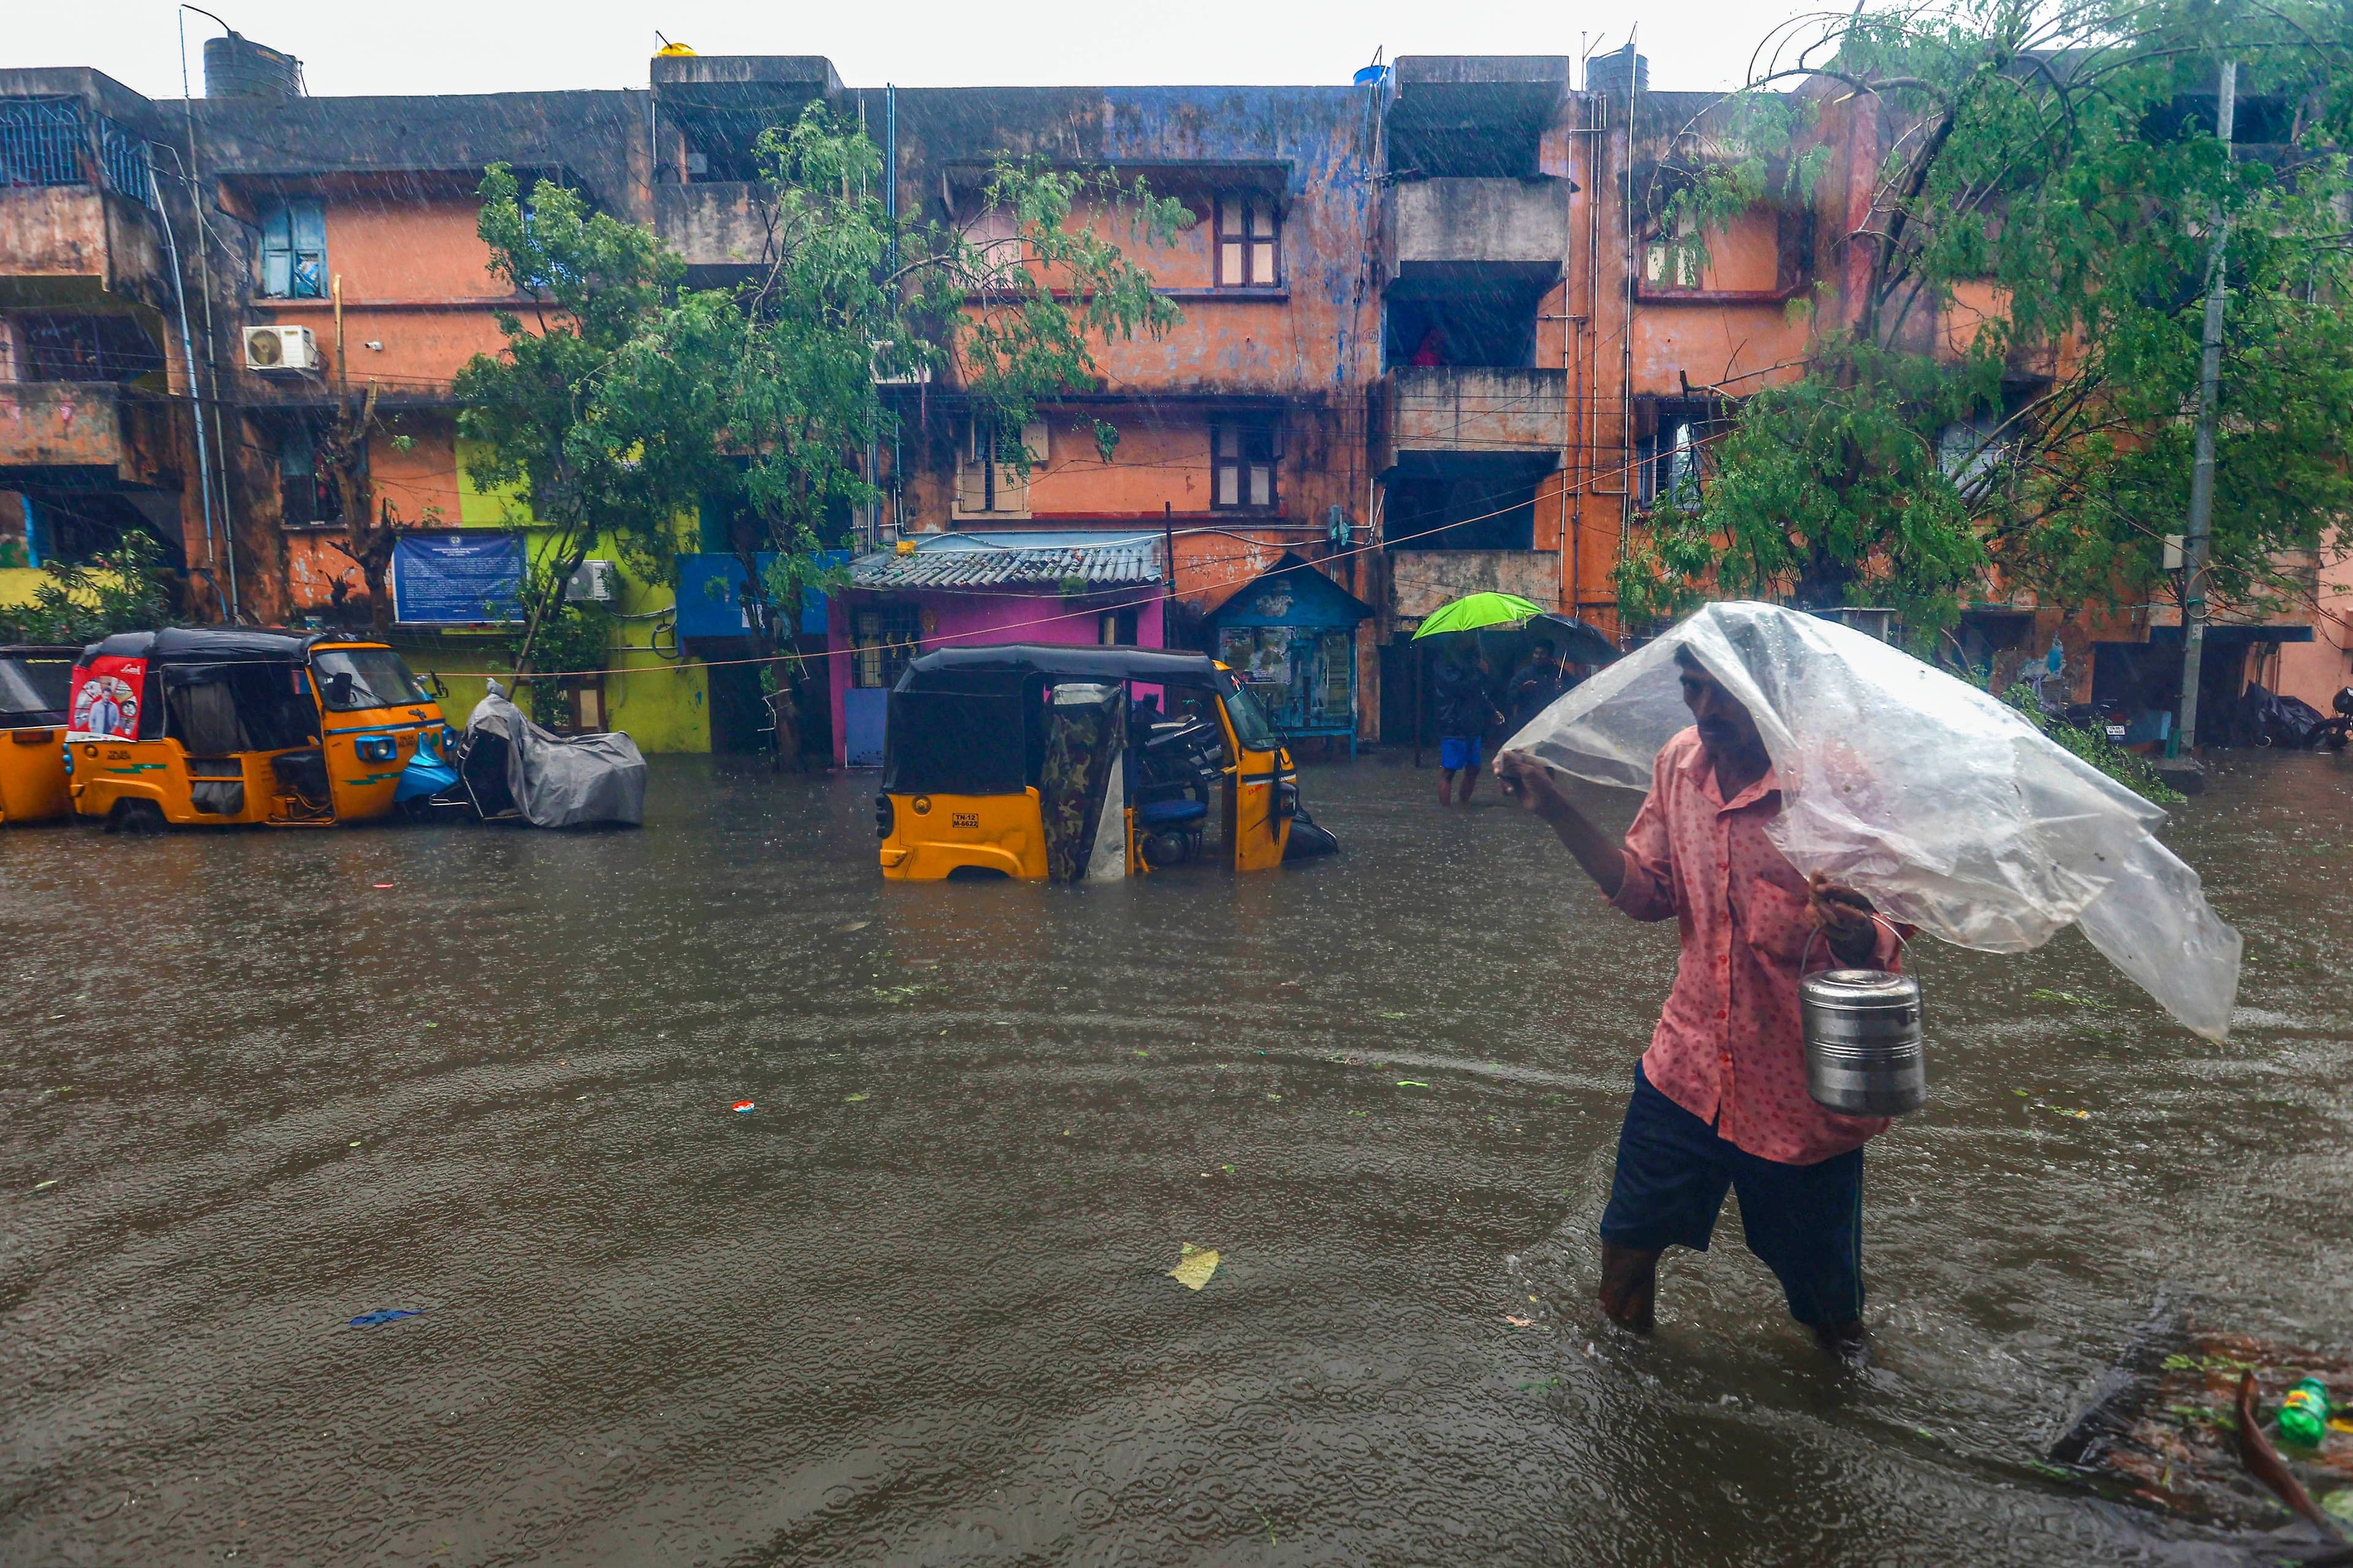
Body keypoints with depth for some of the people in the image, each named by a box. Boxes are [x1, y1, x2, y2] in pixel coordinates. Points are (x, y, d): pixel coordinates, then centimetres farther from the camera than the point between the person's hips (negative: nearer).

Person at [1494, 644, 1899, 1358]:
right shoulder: (1679, 762, -2)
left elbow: (1887, 942, -16)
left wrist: (1859, 939, -40)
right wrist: (1555, 809, -2)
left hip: (1802, 1091, -4)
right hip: (1688, 1062, 5)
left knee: (1827, 1298, 14)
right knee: (1628, 1235, 17)